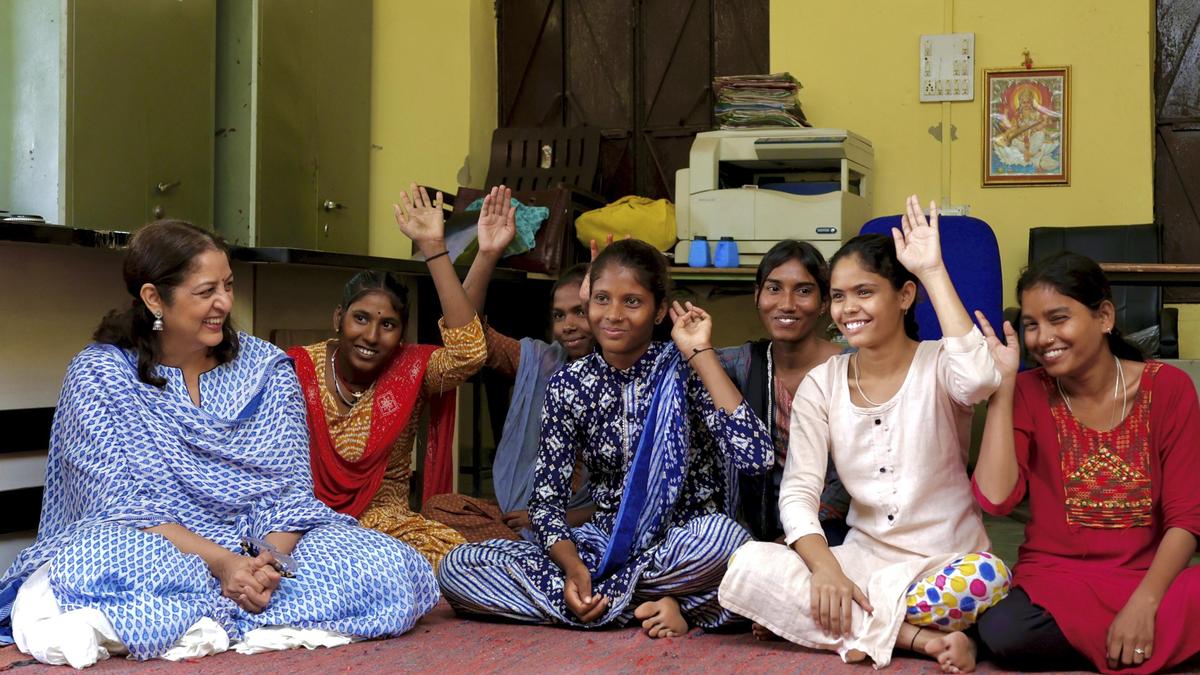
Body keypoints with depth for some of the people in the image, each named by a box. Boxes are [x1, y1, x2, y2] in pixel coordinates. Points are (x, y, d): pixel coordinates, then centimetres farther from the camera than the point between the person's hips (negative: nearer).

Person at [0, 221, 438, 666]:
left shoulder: (266, 367, 7)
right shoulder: (97, 376, -2)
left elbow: (289, 488, 0)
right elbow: (121, 504, -10)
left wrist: (271, 559, -22)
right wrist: (222, 562, -24)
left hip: (261, 551, 4)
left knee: (386, 563, -24)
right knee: (103, 558, -39)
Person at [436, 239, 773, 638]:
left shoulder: (682, 370, -8)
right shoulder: (569, 386, 1)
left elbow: (757, 457, -22)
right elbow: (547, 499, 1)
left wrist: (700, 353, -18)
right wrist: (574, 567, -20)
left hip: (680, 547, -4)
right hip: (604, 543, 4)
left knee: (721, 534, -39)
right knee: (456, 567, -16)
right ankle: (651, 607, -18)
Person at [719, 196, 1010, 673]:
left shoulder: (938, 366, -6)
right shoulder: (821, 385, 3)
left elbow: (979, 380, -33)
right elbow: (798, 491, -4)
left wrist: (934, 272, -24)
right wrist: (825, 568, -23)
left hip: (945, 561, -3)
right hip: (864, 557, 3)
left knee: (986, 578, -38)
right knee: (750, 565, -24)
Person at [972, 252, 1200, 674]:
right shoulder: (1028, 394, 2)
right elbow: (996, 499, -13)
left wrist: (1144, 604, -21)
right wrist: (1002, 385, -12)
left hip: (1149, 580, -2)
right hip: (1055, 580, 2)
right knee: (1003, 632, -33)